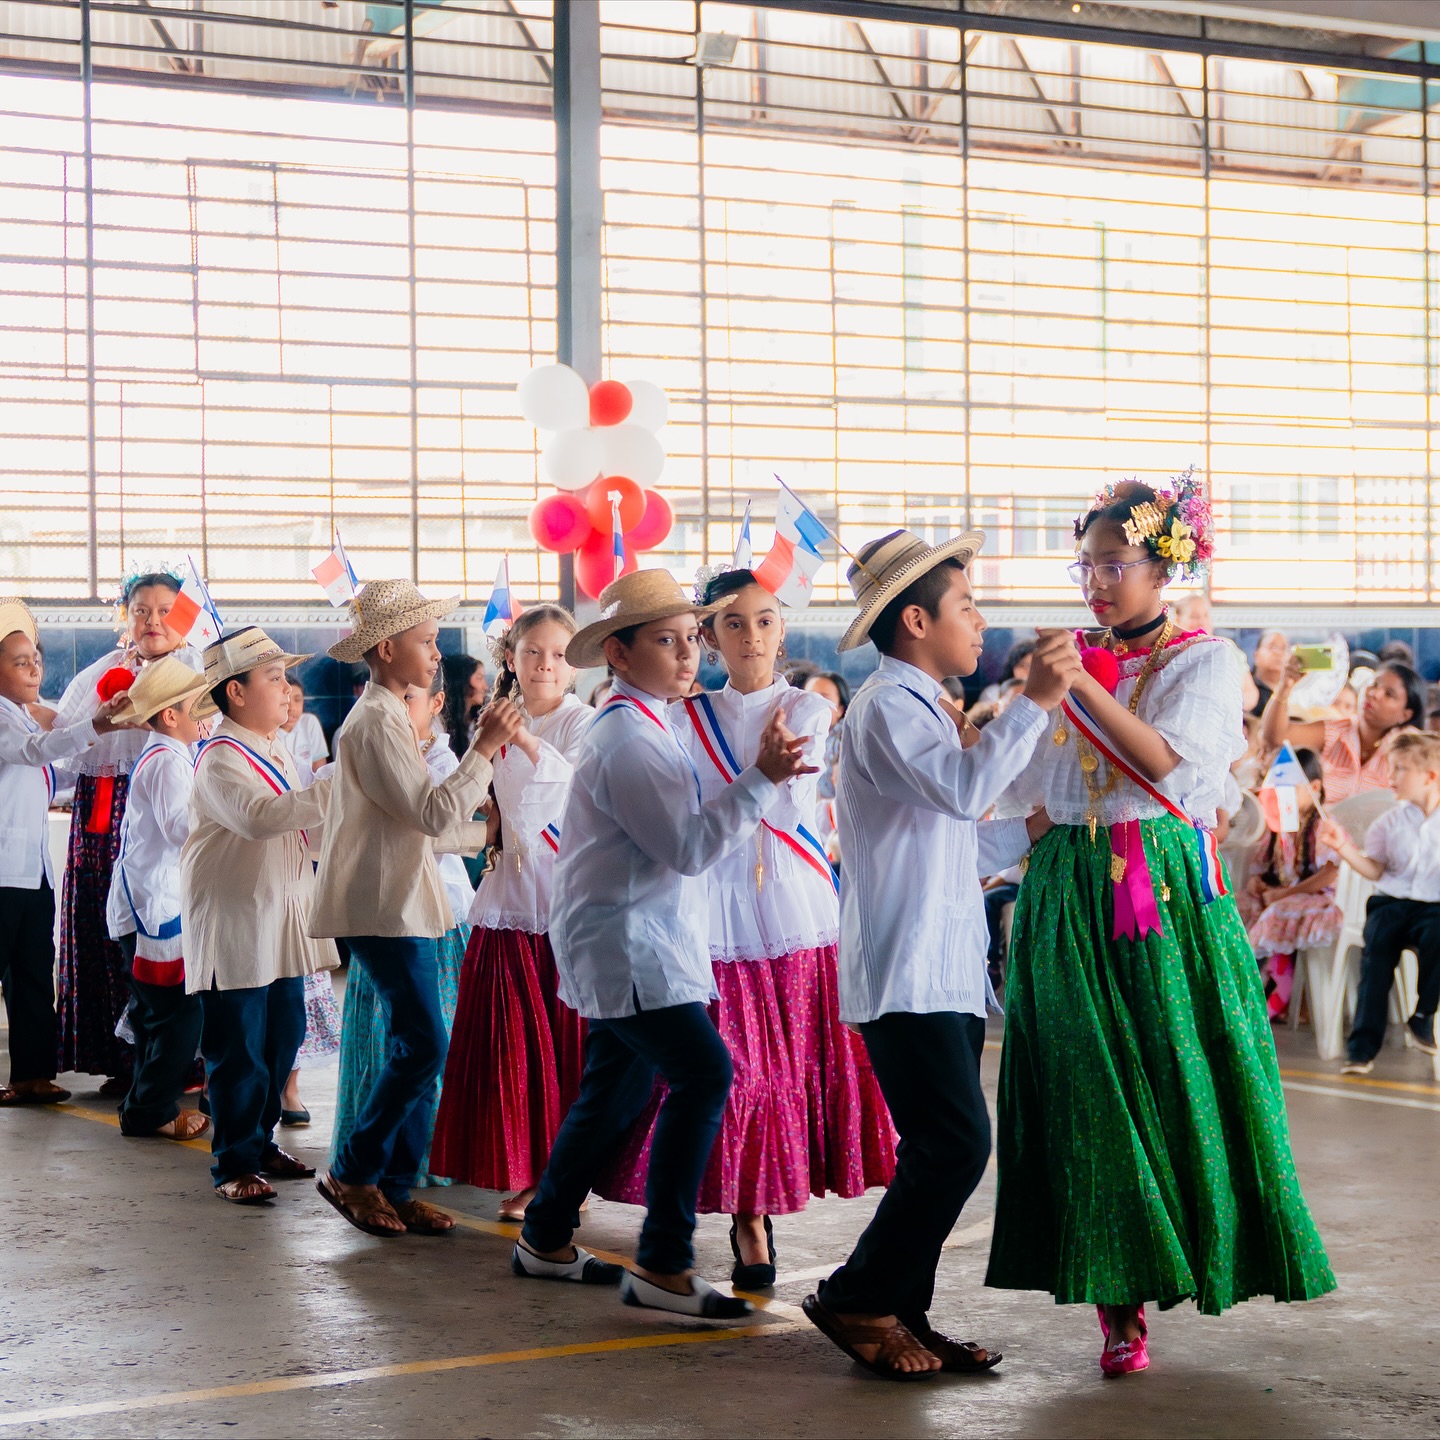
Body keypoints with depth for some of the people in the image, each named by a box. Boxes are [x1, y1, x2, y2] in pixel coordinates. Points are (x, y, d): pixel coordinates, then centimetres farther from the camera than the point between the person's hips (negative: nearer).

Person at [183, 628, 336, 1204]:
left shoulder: (280, 751, 13)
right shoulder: (220, 758, -16)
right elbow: (258, 816, -34)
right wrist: (334, 788, -35)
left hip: (281, 918, 9)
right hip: (234, 923, -9)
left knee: (282, 1038, 13)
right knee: (238, 1050, -3)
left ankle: (260, 1141, 26)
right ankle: (234, 1163, 6)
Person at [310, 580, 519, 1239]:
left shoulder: (389, 717, 19)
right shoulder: (376, 723, -15)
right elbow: (434, 814, -21)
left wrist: (486, 833, 23)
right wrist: (484, 748, -18)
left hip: (402, 908, 10)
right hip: (384, 909, -10)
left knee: (417, 1048, 8)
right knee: (423, 1045, -12)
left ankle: (396, 1186, 12)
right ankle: (352, 1175, -1)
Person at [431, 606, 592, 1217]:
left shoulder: (581, 721, -4)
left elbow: (579, 786, -24)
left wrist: (530, 744, -37)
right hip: (512, 901, 5)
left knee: (568, 1042, -4)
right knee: (512, 1044, 3)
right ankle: (524, 1175, 13)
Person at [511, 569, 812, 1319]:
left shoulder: (642, 727, 15)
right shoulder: (627, 739, -18)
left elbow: (680, 833, 19)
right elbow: (689, 847, -21)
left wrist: (761, 779, 13)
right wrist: (761, 779, -25)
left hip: (630, 943, 11)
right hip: (626, 945, -11)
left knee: (615, 1090, 16)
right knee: (702, 1074, -16)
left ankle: (545, 1239, 27)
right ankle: (662, 1264, -14)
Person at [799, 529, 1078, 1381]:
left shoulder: (925, 707, 22)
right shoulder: (888, 704, -10)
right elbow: (964, 789, -26)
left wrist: (1033, 831, 18)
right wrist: (1035, 703, -25)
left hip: (949, 970, 10)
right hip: (907, 972, -10)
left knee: (943, 1151, 8)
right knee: (957, 1144, -14)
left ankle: (901, 1315, 14)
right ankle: (858, 1301, -3)